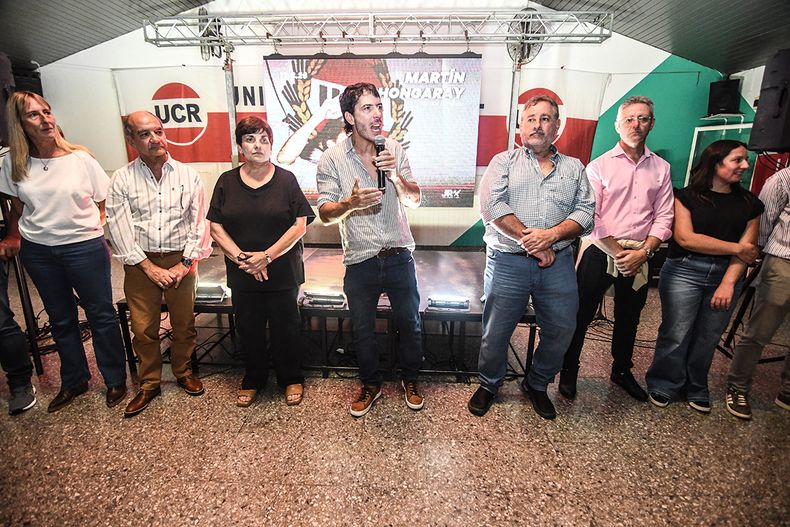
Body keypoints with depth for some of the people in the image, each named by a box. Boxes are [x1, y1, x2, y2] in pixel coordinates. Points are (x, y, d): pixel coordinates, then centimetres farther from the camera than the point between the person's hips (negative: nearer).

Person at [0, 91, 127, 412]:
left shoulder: (80, 158, -7)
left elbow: (104, 204, -1)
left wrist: (102, 238, -7)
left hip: (84, 247, -3)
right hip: (38, 253, 4)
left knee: (101, 315, 5)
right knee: (61, 319, 15)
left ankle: (115, 379, 21)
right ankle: (73, 382, 32)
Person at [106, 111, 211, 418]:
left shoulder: (188, 175, 0)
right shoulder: (122, 179, -1)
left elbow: (198, 224, -2)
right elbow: (119, 229, -4)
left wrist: (184, 263, -9)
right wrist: (149, 267, -10)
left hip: (181, 260, 0)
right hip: (140, 263, 0)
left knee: (184, 323, 10)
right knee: (143, 328, 7)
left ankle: (183, 372, 32)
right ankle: (149, 384, 26)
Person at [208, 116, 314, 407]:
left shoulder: (286, 179, -4)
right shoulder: (227, 181, 3)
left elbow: (300, 225, -10)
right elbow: (216, 227, 1)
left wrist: (266, 256, -16)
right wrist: (241, 258, -12)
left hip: (282, 272, -2)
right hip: (241, 274, 3)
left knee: (286, 327, 10)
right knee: (249, 329, 15)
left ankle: (292, 379, 31)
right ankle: (253, 380, 36)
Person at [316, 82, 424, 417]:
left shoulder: (395, 150, 2)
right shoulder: (331, 159, -6)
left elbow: (413, 200, 0)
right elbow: (325, 214, -10)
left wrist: (395, 174, -19)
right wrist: (350, 203, -30)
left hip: (399, 257, 2)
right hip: (360, 263, -1)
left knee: (409, 323, 14)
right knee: (363, 330, 14)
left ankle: (410, 380, 40)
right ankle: (370, 385, 38)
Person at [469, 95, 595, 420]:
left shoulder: (574, 168, 15)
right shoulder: (503, 162, 7)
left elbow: (586, 212, 4)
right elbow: (492, 206, -9)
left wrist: (551, 235, -15)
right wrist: (531, 243, -14)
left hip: (558, 263, 3)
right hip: (508, 262, -3)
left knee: (561, 330, 11)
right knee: (496, 332, 4)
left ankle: (537, 385, 35)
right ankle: (489, 384, 30)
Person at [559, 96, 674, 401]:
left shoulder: (661, 168, 7)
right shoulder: (599, 166, -4)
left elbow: (663, 217, 3)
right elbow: (590, 216, -11)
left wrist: (643, 252, -11)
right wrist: (617, 253, -15)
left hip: (640, 259, 4)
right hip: (600, 253, -4)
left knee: (629, 319, 18)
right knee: (581, 315, 2)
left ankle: (622, 371, 39)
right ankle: (569, 371, 21)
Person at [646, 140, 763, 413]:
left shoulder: (750, 203, 9)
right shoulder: (688, 196, -1)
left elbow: (747, 249, 1)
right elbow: (685, 238, -11)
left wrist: (729, 282, -11)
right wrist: (735, 248, -6)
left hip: (726, 276, 4)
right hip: (685, 272, -3)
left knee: (708, 337, 10)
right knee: (676, 334, -1)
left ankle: (696, 388, 28)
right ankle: (663, 385, 18)